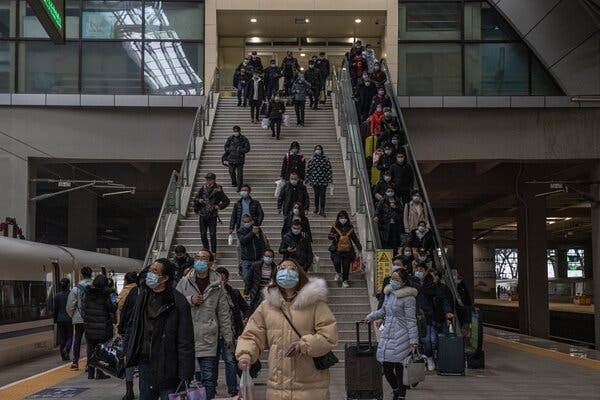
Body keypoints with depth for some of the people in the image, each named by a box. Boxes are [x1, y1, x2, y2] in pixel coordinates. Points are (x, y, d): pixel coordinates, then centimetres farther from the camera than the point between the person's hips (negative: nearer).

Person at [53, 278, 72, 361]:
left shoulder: (57, 295, -2)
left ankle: (64, 356, 9)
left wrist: (55, 320, 11)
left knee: (61, 338, 9)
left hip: (60, 320, 2)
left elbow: (55, 309, 2)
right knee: (69, 336, 8)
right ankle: (66, 349, -18)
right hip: (69, 319, -2)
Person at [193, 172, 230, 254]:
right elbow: (195, 199, 14)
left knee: (212, 235, -3)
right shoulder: (203, 188, 7)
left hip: (212, 216, -4)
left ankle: (213, 253, 4)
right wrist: (199, 200, -7)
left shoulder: (218, 190, -3)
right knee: (203, 235, 7)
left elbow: (226, 201, 1)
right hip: (202, 215, 4)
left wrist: (219, 206, -8)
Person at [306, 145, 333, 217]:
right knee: (316, 195, 5)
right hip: (315, 181, 1)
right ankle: (316, 208, 21)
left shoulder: (326, 160, 1)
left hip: (323, 181, -1)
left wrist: (330, 179, -1)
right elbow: (308, 170, 7)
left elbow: (329, 170, 3)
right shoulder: (312, 160, 3)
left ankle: (322, 210, 1)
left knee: (323, 195, -3)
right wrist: (308, 179, 5)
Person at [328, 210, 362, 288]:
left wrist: (359, 247, 14)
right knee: (336, 262, -21)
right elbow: (330, 236, -4)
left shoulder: (350, 228, 8)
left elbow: (354, 238, 17)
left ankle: (345, 281, 12)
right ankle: (338, 273, 10)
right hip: (337, 250, -1)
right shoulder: (335, 227, 2)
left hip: (347, 250, 2)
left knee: (346, 265, -1)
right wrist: (334, 236, -27)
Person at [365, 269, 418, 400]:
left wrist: (413, 340, -14)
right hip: (387, 335, 7)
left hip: (401, 337, -7)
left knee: (399, 369, -3)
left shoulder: (408, 298, -11)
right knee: (387, 368, 9)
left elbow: (411, 320, -11)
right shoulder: (389, 293, 11)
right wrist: (371, 316, 18)